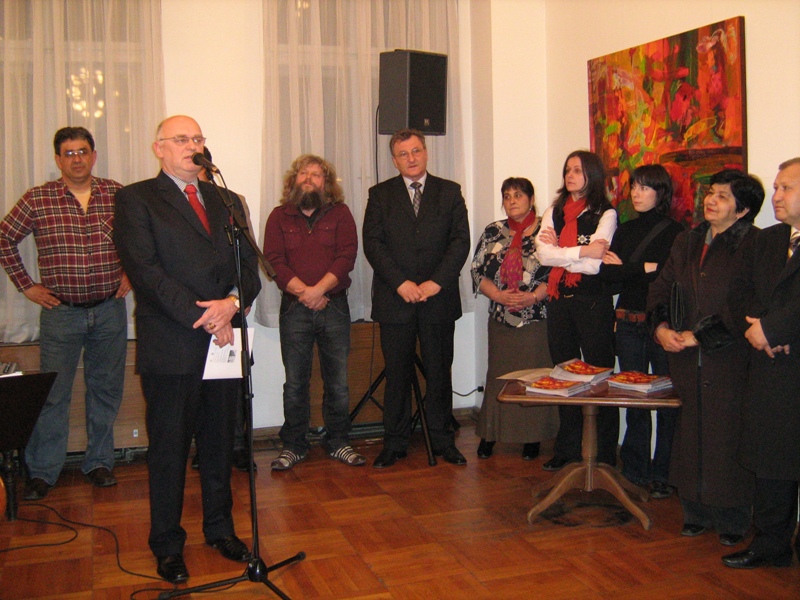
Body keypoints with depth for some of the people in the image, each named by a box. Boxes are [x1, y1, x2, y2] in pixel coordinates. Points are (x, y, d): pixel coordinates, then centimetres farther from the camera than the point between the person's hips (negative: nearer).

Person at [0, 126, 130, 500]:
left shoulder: (118, 195, 1)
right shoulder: (37, 199, -1)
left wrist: (131, 273, 5)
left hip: (110, 310, 2)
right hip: (60, 312, -1)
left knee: (106, 389, 9)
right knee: (52, 393, 1)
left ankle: (99, 462, 23)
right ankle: (42, 472, 13)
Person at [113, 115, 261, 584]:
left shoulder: (227, 201, 16)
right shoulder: (136, 200, 1)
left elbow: (250, 265, 8)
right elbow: (144, 269, -11)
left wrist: (233, 302, -13)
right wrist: (200, 315, -16)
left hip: (224, 342, 5)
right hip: (171, 347, -4)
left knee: (220, 444, 14)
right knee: (169, 448, 6)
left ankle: (220, 528, 31)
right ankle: (168, 545, 21)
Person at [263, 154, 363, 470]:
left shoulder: (340, 213, 7)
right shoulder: (279, 216, 8)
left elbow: (347, 257, -4)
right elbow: (273, 261, -2)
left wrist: (319, 289, -15)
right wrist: (303, 292, -14)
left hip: (334, 306, 0)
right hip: (294, 309, 0)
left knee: (337, 380, 5)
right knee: (295, 382, 4)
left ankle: (338, 442, 16)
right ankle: (293, 446, 15)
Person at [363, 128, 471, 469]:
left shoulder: (450, 192, 9)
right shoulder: (380, 195, 8)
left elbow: (461, 241, 1)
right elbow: (372, 243, -1)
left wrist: (436, 281, -11)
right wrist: (401, 283, -12)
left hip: (439, 298, 1)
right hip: (395, 300, 0)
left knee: (439, 372, 7)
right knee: (397, 374, 5)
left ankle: (443, 441, 18)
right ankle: (395, 444, 14)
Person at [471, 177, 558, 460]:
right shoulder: (493, 232, 10)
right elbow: (478, 271, 6)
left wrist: (533, 297, -17)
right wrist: (498, 295, -10)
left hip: (537, 320, -2)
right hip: (501, 320, 3)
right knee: (498, 376, 6)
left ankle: (532, 438, 12)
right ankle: (489, 435, 16)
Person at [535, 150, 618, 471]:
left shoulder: (605, 214, -3)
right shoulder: (553, 213, 12)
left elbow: (595, 263, -16)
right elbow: (543, 254, -5)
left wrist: (559, 250, -9)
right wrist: (581, 251, -13)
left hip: (593, 301, -5)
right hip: (559, 301, 5)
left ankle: (604, 454, 11)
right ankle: (568, 449, 23)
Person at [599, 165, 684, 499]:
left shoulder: (674, 232, -2)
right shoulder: (625, 231, 14)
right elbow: (607, 274, 4)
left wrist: (626, 269, -6)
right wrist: (645, 268, -8)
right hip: (629, 324, 5)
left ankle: (663, 475, 10)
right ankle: (635, 473, 19)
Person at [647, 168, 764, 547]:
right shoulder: (687, 243, 13)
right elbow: (661, 286, 14)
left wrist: (696, 336, -14)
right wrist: (661, 327, -2)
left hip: (729, 360, -5)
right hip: (688, 359, 6)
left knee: (728, 436, 1)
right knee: (691, 434, 9)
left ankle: (732, 520, 16)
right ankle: (697, 512, 23)